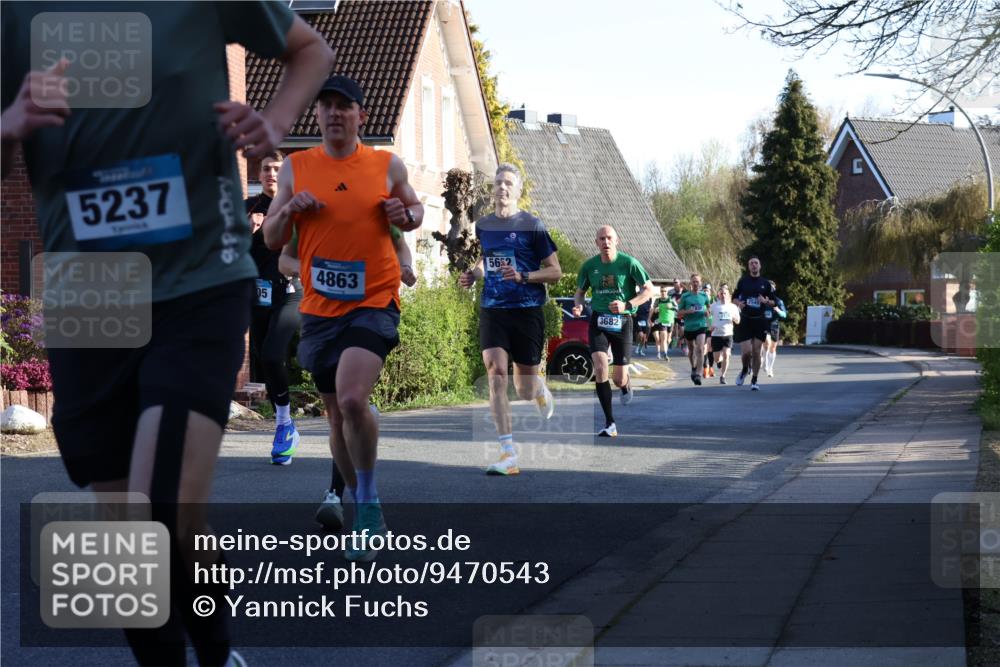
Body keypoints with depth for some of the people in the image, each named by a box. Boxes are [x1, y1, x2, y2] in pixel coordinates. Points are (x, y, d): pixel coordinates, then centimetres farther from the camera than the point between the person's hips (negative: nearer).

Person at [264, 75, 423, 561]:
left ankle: (367, 502, -7)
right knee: (336, 412, 10)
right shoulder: (296, 168, 6)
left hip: (374, 303, -3)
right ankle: (363, 509, 28)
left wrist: (406, 215, -4)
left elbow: (415, 207, 20)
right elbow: (270, 240, 10)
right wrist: (288, 209, -10)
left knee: (352, 399, -24)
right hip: (319, 307, 3)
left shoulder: (388, 166, 3)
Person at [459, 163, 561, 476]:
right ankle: (508, 455, -16)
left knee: (525, 391, 3)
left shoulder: (532, 225, -5)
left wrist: (522, 276, -19)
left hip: (526, 310, -3)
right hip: (492, 310, 3)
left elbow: (555, 271, -3)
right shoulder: (483, 226, 8)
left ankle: (542, 391, 44)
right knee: (495, 373, -17)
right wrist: (474, 274, 6)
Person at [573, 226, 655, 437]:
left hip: (622, 322, -1)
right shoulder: (589, 266, 1)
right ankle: (610, 425, -11)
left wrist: (626, 305, -18)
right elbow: (580, 291, 15)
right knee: (600, 368, -18)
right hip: (598, 321, 2)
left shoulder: (628, 263, -8)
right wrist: (578, 305, -8)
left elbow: (649, 289, -4)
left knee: (619, 379, 0)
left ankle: (625, 386, 43)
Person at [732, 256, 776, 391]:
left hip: (760, 321, 1)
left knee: (756, 351, 1)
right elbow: (734, 298, 10)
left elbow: (773, 302, 8)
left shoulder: (765, 283, 4)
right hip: (745, 320, -1)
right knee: (746, 351, -9)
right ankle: (745, 370, 23)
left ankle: (754, 380, 13)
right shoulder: (743, 280, 4)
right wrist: (738, 303, -12)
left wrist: (766, 301, -13)